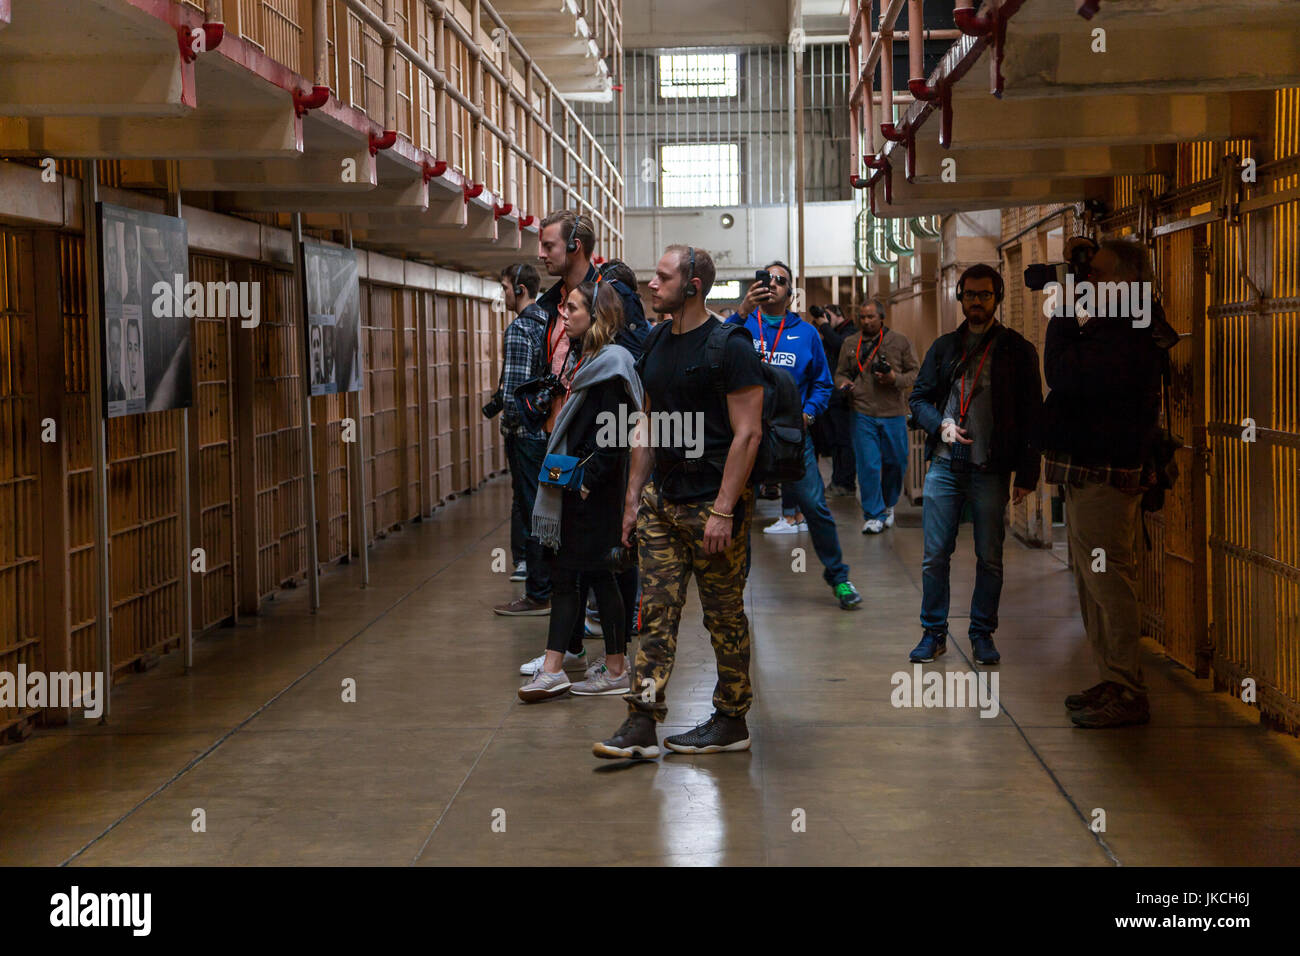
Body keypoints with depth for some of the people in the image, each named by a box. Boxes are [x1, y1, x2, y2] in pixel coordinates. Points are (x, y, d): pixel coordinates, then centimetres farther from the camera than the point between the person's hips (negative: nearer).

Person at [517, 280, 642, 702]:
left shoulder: (610, 365, -15)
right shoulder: (590, 360, 14)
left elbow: (611, 434, -20)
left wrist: (589, 480, -19)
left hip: (597, 489, -9)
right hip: (576, 485, 9)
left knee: (596, 572, -2)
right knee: (563, 573, 8)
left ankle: (616, 669, 6)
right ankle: (553, 670, 12)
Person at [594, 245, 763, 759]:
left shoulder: (730, 347, -12)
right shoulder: (655, 344, 11)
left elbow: (747, 433, -16)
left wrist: (723, 510, -20)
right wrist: (633, 496, 12)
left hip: (713, 503, -7)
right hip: (662, 500, 7)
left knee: (725, 616, 5)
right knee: (656, 611, 3)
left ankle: (731, 722, 17)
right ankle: (642, 724, 4)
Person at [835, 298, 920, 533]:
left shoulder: (900, 342, 4)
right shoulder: (850, 344, 9)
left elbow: (915, 372, 4)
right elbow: (840, 373, 17)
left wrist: (895, 379, -14)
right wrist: (843, 383, -5)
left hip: (894, 414, 0)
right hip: (863, 415, 0)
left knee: (896, 462, 8)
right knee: (868, 465, -4)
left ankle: (888, 505, 31)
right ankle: (874, 515, 5)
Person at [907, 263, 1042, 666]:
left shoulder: (1017, 350, 3)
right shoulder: (944, 347, 12)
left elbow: (1031, 416, 1)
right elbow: (919, 398, 14)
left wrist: (1028, 473, -4)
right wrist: (941, 425, -7)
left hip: (991, 470, -2)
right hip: (944, 465, 2)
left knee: (990, 558, 4)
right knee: (935, 555, 1)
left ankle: (982, 634, 16)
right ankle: (934, 633, 13)